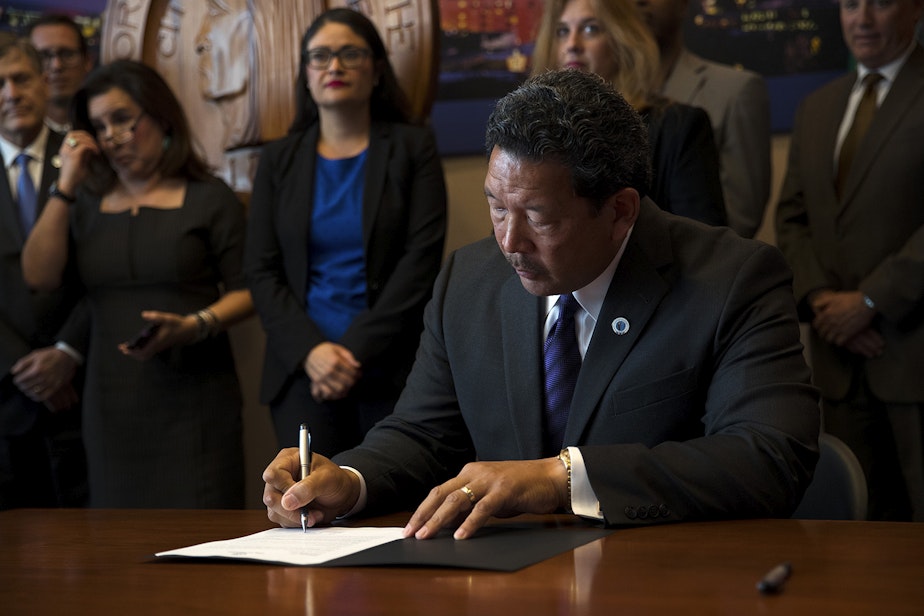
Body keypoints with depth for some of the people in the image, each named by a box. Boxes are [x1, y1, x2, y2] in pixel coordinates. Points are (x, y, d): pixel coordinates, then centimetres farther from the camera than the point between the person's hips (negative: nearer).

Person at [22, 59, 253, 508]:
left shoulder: (208, 199, 3)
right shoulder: (87, 203, 14)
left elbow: (244, 290, 1)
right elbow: (39, 277, 1)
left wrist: (194, 326, -17)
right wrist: (66, 185, 0)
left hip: (191, 399, -3)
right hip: (111, 400, 3)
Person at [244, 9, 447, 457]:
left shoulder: (412, 148, 4)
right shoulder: (280, 159, 11)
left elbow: (421, 259, -5)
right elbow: (260, 271, 5)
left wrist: (357, 350, -13)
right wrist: (310, 350, -11)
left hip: (392, 370, -1)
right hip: (303, 371, 2)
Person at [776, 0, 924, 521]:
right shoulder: (817, 108, 19)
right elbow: (792, 217, 17)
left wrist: (871, 302, -13)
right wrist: (818, 297, -1)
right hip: (841, 355, 6)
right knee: (865, 522, 7)